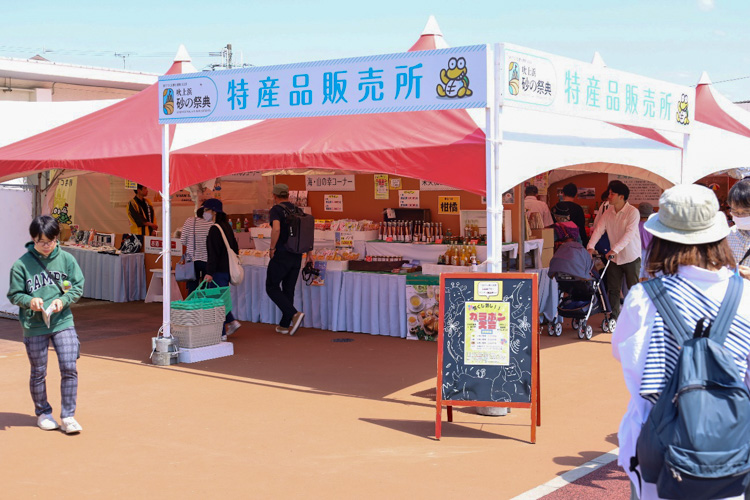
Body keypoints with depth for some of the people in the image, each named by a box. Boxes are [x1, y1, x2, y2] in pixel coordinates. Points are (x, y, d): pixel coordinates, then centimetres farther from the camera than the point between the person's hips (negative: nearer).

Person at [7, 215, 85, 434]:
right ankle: (43, 413, 30)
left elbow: (78, 287, 5)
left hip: (63, 322, 1)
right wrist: (30, 301, -18)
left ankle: (68, 416, 6)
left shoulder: (66, 259, -1)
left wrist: (63, 300, -12)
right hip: (34, 327, -1)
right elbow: (14, 294, 1)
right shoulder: (21, 264, -5)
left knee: (69, 369, -6)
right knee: (38, 373, 10)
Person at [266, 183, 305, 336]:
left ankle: (294, 314, -12)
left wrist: (272, 248, -15)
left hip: (281, 255, -6)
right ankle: (285, 325, 19)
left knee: (272, 287, 5)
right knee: (289, 289, 14)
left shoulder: (276, 210, -10)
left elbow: (276, 229, -27)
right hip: (297, 255, 7)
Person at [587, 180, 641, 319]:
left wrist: (615, 249, -36)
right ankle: (614, 317, 18)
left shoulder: (633, 212, -15)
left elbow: (629, 234, -25)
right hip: (614, 257, 5)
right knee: (613, 289, 9)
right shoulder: (608, 212, 3)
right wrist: (590, 247, -21)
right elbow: (599, 229, -5)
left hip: (631, 257, -5)